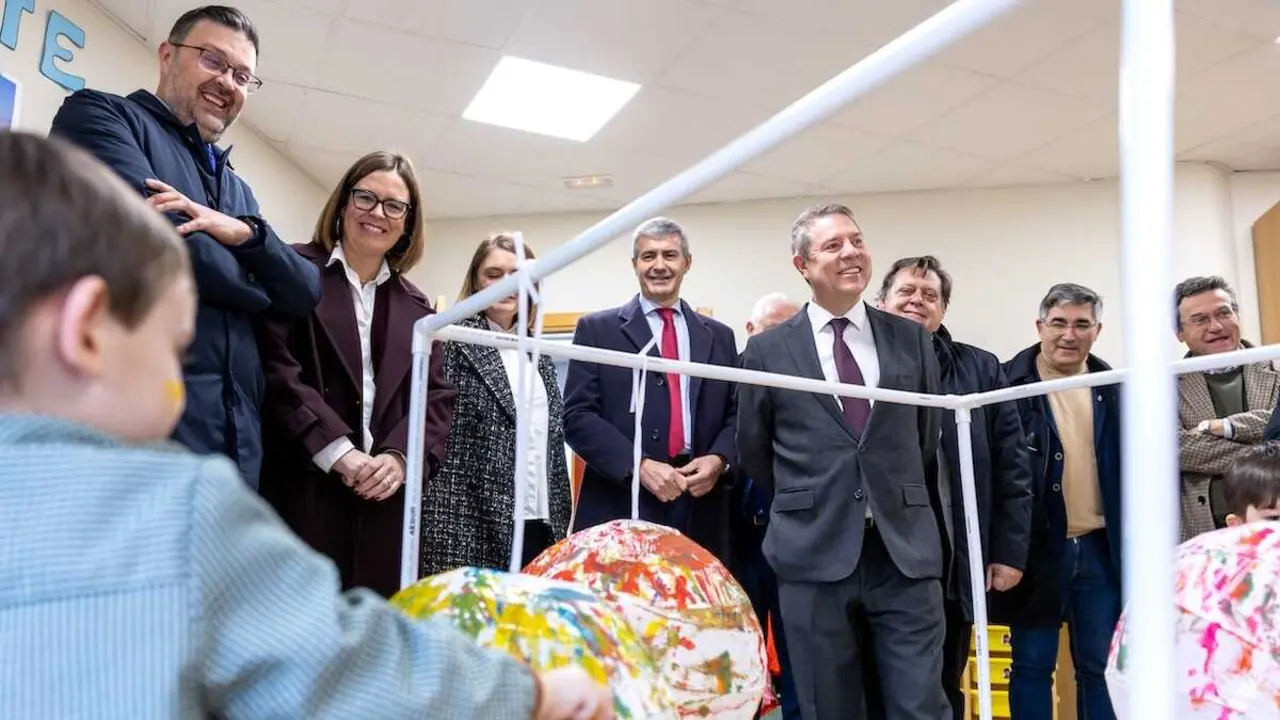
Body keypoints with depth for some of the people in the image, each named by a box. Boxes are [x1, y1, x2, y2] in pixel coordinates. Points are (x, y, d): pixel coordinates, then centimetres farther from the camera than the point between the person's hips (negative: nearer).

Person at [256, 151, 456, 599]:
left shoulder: (415, 306, 20)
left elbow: (438, 396, 12)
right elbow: (275, 370, -8)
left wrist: (401, 457, -6)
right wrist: (338, 452, -16)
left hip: (385, 498, 5)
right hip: (302, 490, -4)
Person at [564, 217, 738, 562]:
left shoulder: (719, 336, 15)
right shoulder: (597, 329, 5)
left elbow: (737, 414, 14)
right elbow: (578, 416, -3)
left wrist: (719, 458, -7)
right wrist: (639, 465, -14)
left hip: (700, 514, 3)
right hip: (621, 512, -3)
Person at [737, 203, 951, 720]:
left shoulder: (912, 340, 7)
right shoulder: (767, 351, 1)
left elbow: (928, 443, 16)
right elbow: (752, 452, 11)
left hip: (906, 551, 1)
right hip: (814, 555, -1)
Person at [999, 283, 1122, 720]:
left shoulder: (1114, 390, 7)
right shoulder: (1008, 384, -6)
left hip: (1101, 548, 4)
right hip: (1037, 548, -4)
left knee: (1101, 666, 12)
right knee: (1032, 665, 6)